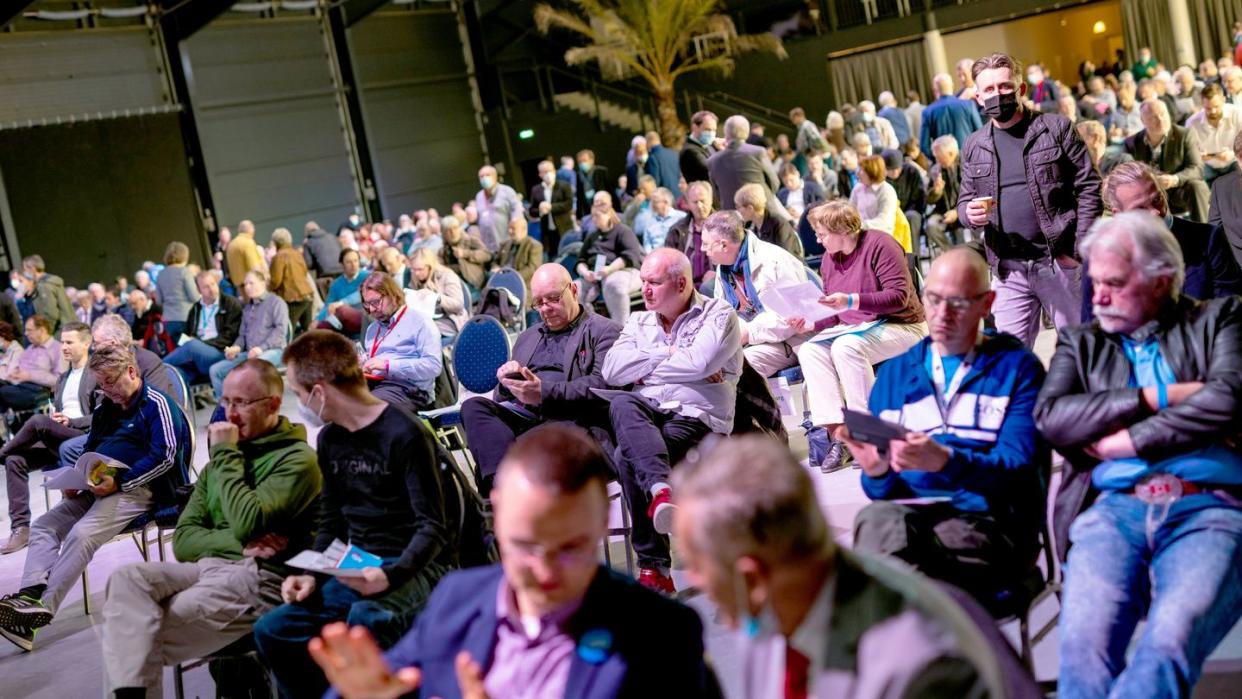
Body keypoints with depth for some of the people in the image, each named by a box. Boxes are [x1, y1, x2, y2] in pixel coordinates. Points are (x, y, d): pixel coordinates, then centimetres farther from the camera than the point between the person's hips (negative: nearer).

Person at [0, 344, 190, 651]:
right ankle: (30, 597, -29)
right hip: (100, 487, 9)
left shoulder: (157, 404, -6)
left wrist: (119, 482, -21)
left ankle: (41, 608, -30)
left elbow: (165, 455, -17)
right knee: (43, 526, -9)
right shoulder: (104, 410, 21)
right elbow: (89, 453, 28)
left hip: (137, 488, -9)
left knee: (81, 534, -29)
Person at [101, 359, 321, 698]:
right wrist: (238, 543, -9)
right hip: (211, 566, 7)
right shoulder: (222, 460, 21)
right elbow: (183, 540, 12)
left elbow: (247, 524, -19)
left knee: (147, 635, -19)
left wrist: (225, 454, -8)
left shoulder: (298, 459, -2)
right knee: (126, 578, -20)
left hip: (261, 577, -7)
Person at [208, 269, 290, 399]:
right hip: (250, 353, 7)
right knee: (215, 370, -8)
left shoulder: (276, 302, 4)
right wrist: (237, 347, 2)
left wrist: (262, 347, -21)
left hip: (273, 350, -7)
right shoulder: (247, 308, 26)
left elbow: (281, 329, -9)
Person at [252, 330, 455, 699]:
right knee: (271, 630, -6)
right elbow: (331, 523, 16)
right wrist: (311, 576, -1)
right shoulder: (330, 439, 11)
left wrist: (391, 575, -30)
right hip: (359, 571, 8)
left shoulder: (405, 435, -14)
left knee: (365, 617, -37)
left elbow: (432, 528, -16)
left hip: (415, 567, -8)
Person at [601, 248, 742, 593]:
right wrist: (670, 355, 0)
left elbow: (699, 363, -12)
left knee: (629, 456, -32)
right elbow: (612, 370, 5)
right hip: (646, 413, 4)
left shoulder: (718, 314, 9)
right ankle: (661, 489, -55)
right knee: (621, 404, -34)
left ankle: (653, 567, -29)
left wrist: (647, 364, 1)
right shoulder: (638, 322, 24)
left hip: (696, 417, -4)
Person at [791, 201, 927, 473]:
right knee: (809, 350, -20)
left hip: (901, 326, -7)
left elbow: (899, 297, -21)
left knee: (846, 346, -35)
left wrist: (852, 301, -30)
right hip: (855, 327, 7)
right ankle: (835, 432, -28)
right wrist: (811, 323, -5)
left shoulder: (879, 244, -13)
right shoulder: (830, 258, 9)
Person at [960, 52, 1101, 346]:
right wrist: (970, 213, -10)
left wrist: (1078, 249, -9)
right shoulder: (973, 146, 11)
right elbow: (964, 200, 16)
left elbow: (1089, 188, -2)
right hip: (1008, 270, 3)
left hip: (1059, 262, -3)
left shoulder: (1056, 128, 0)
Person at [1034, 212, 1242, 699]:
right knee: (1084, 641, -27)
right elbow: (1050, 417, 4)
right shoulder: (1080, 342, 23)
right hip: (1115, 508, 2)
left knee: (1170, 639, -31)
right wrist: (1156, 398, -1)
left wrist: (1129, 440, -3)